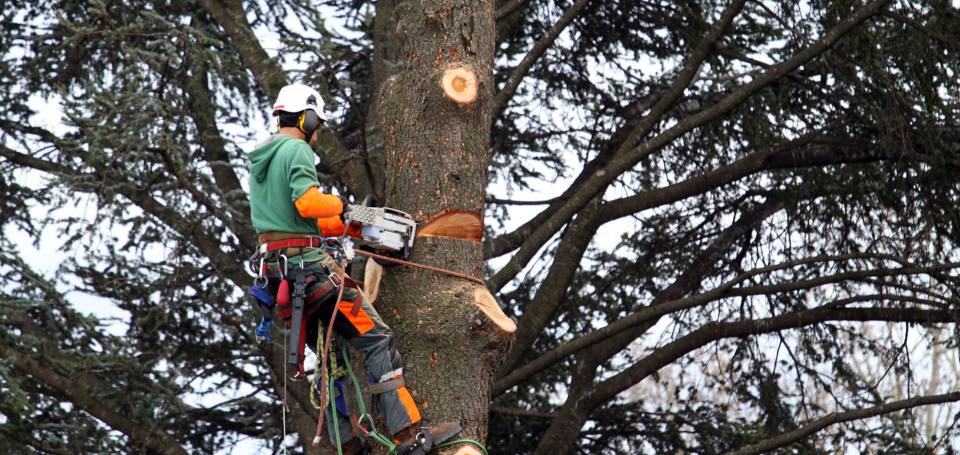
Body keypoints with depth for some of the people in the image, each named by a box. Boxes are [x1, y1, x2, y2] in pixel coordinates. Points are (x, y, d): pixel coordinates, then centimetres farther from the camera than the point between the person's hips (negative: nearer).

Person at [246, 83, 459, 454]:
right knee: (376, 339, -8)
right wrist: (341, 204, -6)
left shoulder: (258, 159, 20)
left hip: (275, 269, 9)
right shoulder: (296, 149, -9)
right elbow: (308, 203, -25)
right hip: (308, 263, -9)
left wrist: (353, 227, 24)